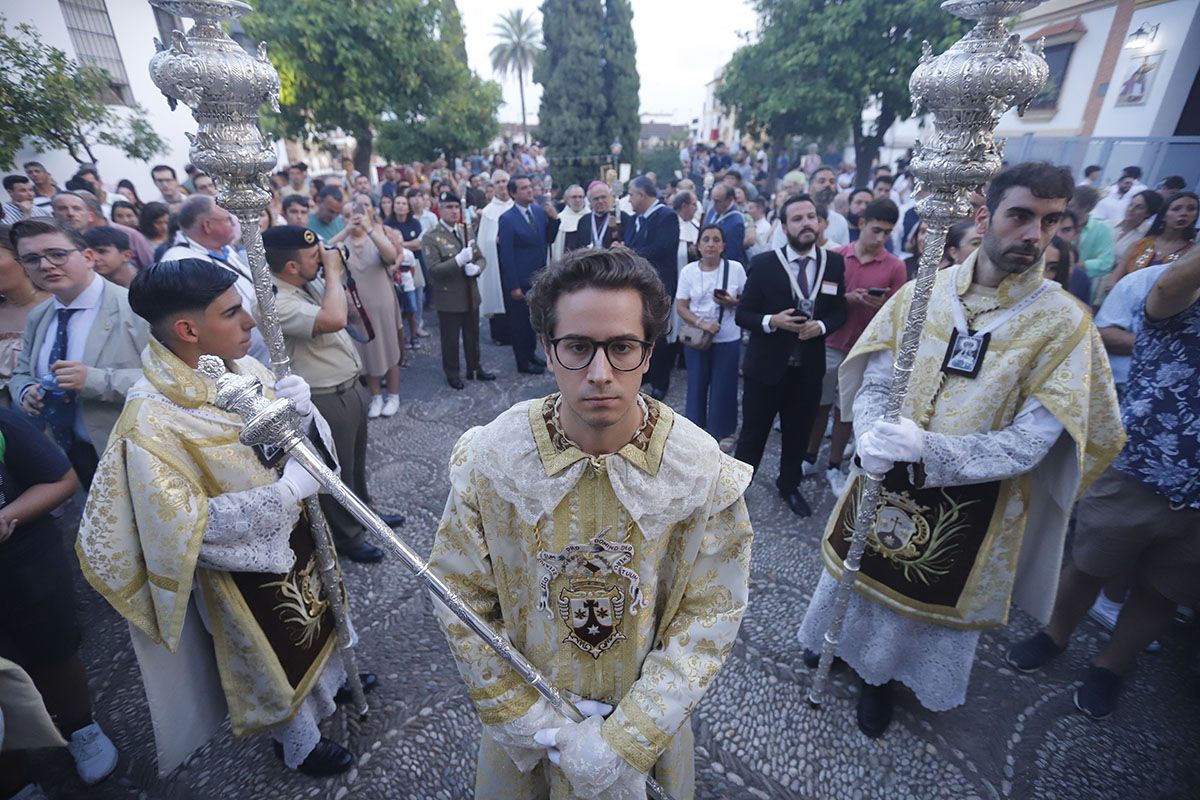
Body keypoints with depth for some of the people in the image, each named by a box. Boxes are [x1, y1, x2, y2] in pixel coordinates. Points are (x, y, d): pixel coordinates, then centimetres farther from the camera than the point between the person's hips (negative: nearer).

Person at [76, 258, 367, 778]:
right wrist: (285, 491, -29)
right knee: (277, 653, 20)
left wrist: (302, 413, -26)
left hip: (296, 531, 5)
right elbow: (180, 523, -27)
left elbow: (310, 442, -5)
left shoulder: (245, 368, -12)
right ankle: (299, 744, 49)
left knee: (317, 619, 29)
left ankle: (328, 683, 60)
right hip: (244, 561, -5)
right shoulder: (151, 417, -28)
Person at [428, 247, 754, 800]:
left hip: (647, 719, 0)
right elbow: (461, 597, -12)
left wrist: (625, 740, -16)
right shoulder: (489, 458, -21)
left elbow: (709, 618, -14)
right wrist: (534, 722, -13)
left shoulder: (706, 472, -22)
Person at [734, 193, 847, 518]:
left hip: (808, 369, 3)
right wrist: (771, 321, -25)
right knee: (753, 434, 9)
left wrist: (821, 326, -14)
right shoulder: (764, 263, -9)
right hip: (765, 367, -3)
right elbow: (743, 314, -6)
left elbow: (839, 312, 7)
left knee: (799, 435, 19)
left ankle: (789, 486, 43)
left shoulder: (834, 263, 0)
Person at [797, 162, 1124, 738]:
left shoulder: (1064, 323, -13)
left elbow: (1029, 442, -18)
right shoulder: (922, 292, -8)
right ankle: (843, 644, 54)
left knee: (925, 598, 19)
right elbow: (873, 382, -5)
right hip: (884, 479, 2)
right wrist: (873, 438, -26)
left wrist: (928, 448, -33)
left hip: (969, 501, -1)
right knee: (864, 573, 23)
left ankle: (882, 678, 48)